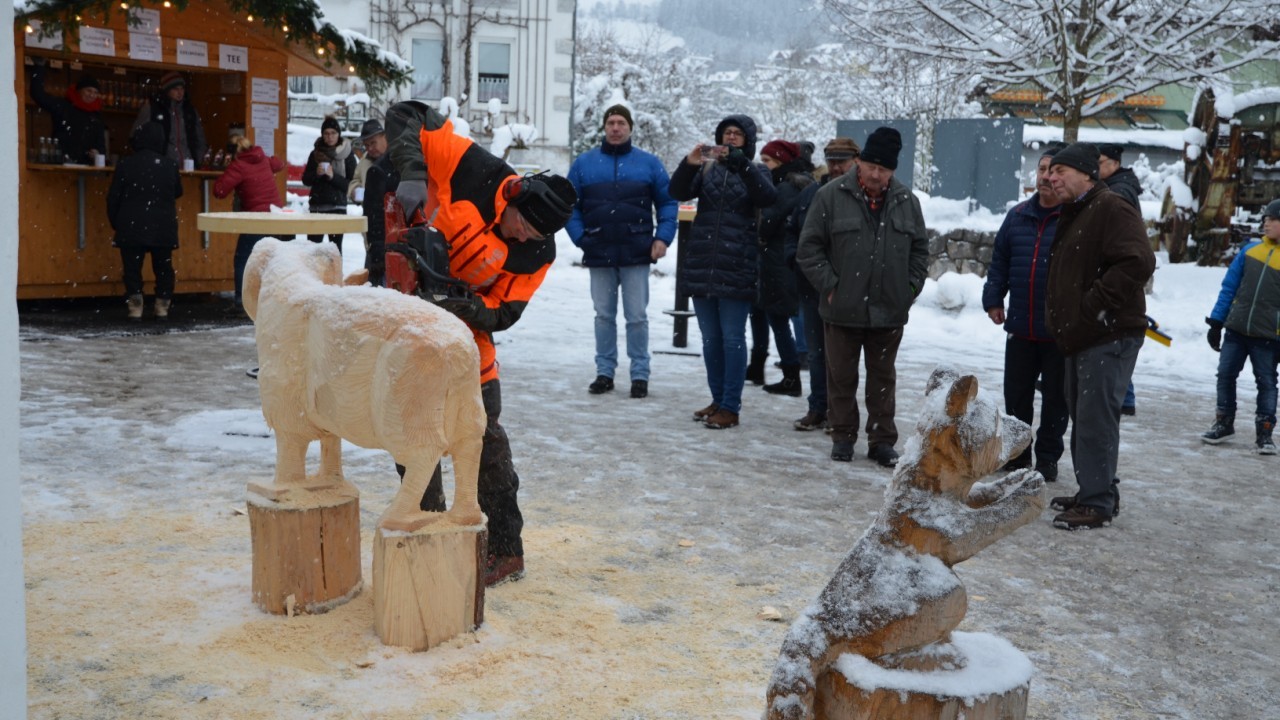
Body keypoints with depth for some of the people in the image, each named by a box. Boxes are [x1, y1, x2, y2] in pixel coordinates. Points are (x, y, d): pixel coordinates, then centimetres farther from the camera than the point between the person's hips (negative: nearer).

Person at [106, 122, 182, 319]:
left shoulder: (125, 165, -3)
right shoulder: (170, 166, 1)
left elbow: (113, 199, 0)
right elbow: (177, 194, 15)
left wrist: (115, 223, 11)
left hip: (132, 227, -1)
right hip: (163, 227, 1)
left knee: (132, 267, 3)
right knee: (163, 266, 11)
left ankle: (135, 307, -5)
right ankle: (162, 306, 10)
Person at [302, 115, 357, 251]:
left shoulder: (347, 154, 1)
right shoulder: (315, 154, 10)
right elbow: (306, 180, 11)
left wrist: (333, 176, -17)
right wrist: (316, 173, -8)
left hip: (337, 206, -3)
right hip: (316, 205, 3)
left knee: (335, 247, -5)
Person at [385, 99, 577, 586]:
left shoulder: (538, 253, -18)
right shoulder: (474, 170, -22)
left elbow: (501, 314, -14)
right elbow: (406, 118, -17)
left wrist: (460, 307, -32)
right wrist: (413, 175, -33)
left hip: (463, 326, 0)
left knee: (482, 433, -3)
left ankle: (507, 549, 7)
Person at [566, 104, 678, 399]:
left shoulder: (649, 163, 4)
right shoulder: (584, 162, 6)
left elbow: (668, 202, 5)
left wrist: (663, 237, -6)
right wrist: (579, 236, -5)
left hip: (636, 254, -1)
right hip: (599, 254, 2)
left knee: (637, 316, 2)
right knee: (604, 315, 9)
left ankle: (640, 374, 10)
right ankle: (605, 371, 18)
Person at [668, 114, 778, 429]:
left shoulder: (755, 171, 7)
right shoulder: (707, 168, 13)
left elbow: (767, 197, -14)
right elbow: (679, 192, -3)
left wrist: (741, 163, -24)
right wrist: (688, 164, -21)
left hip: (736, 267, -4)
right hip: (701, 263, 4)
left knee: (732, 338, -4)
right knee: (709, 337, 10)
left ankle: (731, 407, 0)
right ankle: (717, 400, 20)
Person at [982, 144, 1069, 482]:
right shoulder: (1018, 215, 9)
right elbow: (999, 261, 16)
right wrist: (993, 299, 7)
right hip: (1020, 327, 5)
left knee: (1055, 397, 8)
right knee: (1016, 394, 12)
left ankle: (1048, 458, 19)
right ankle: (1016, 454, 25)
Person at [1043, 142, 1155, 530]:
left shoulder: (1111, 209, -12)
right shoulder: (1071, 216, 19)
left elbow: (1138, 263, -24)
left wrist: (1094, 305, -21)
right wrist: (1059, 317, 15)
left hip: (1109, 337, -10)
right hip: (1079, 337, 10)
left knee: (1095, 419, -9)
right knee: (1082, 416, 15)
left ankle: (1097, 503, -2)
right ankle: (1093, 492, 25)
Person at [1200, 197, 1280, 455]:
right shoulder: (1250, 250, 4)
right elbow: (1229, 287, 9)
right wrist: (1216, 322, 5)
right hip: (1235, 329, 3)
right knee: (1225, 374, 7)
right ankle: (1224, 423, 22)